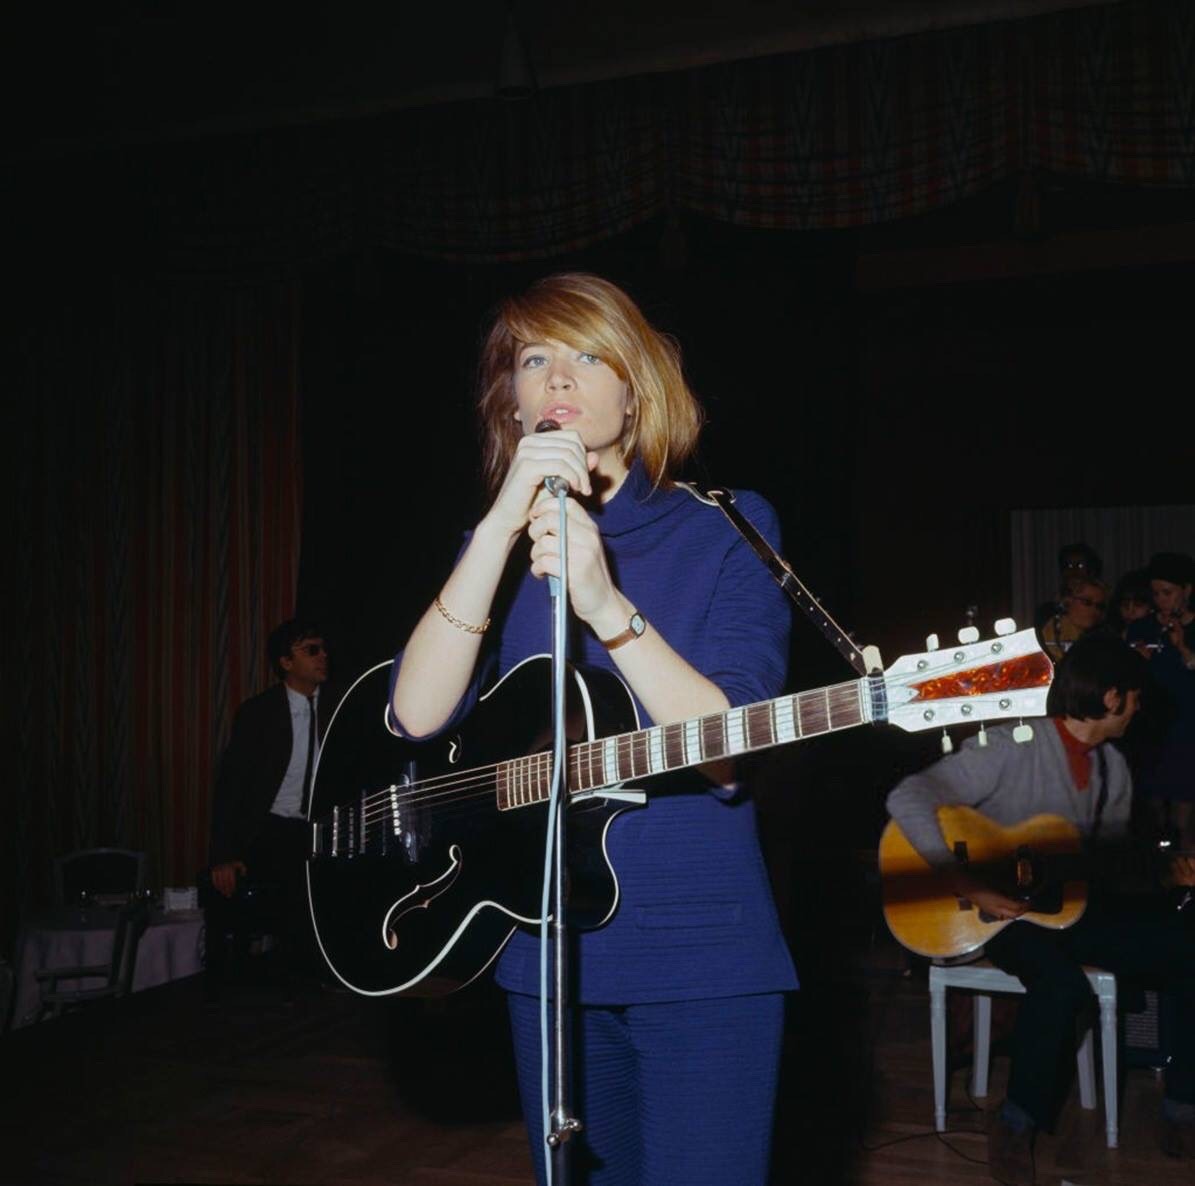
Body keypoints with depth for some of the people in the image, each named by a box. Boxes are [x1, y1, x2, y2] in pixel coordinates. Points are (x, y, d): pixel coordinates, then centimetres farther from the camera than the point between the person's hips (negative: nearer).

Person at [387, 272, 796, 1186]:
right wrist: (502, 526, -20)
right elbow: (418, 714, -12)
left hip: (702, 956, -3)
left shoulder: (727, 528, -3)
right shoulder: (497, 545, 6)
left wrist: (606, 605, -27)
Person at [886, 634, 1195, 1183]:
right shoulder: (1011, 747, -18)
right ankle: (1017, 1123, -14)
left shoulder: (1113, 767, 9)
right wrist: (966, 884, -29)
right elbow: (907, 798, -26)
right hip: (1003, 910, -7)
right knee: (1063, 983, -37)